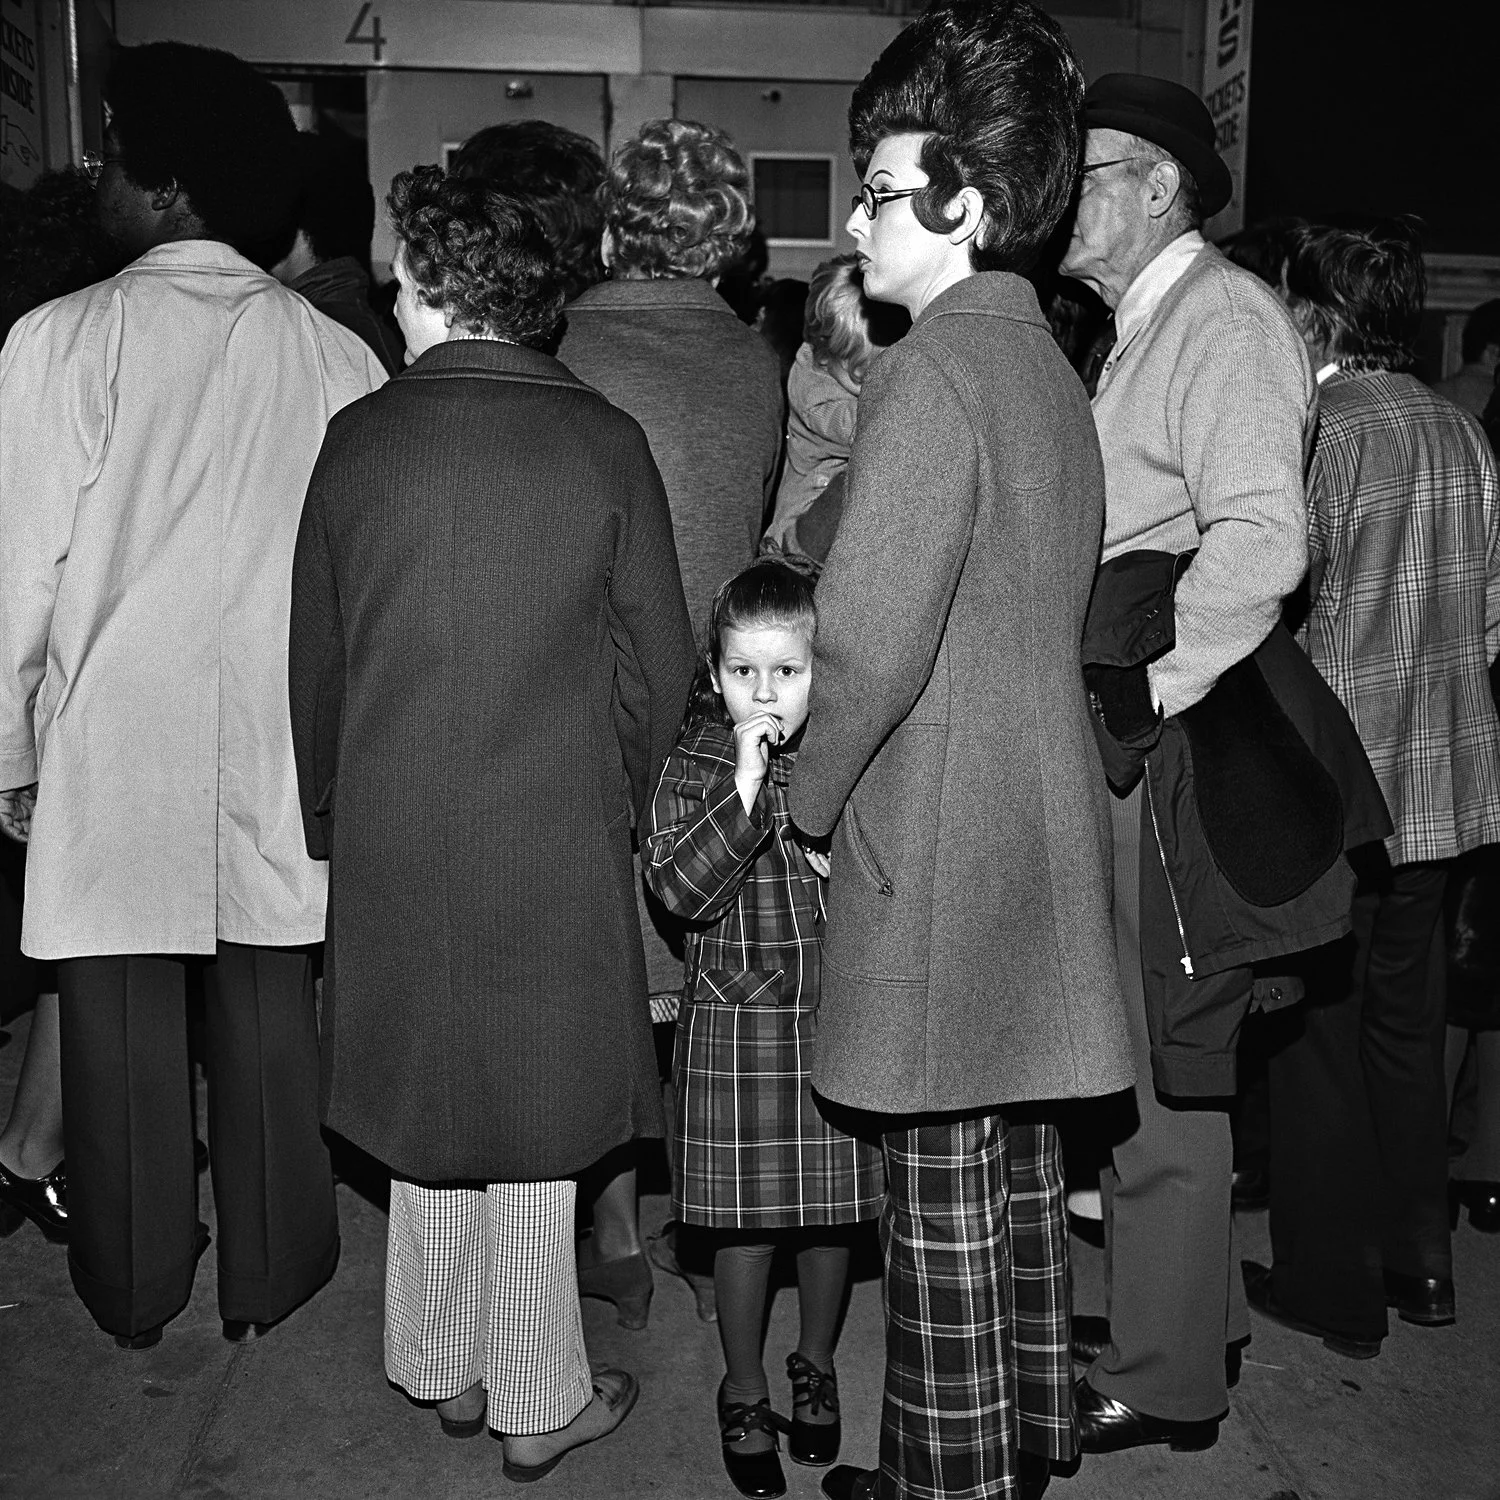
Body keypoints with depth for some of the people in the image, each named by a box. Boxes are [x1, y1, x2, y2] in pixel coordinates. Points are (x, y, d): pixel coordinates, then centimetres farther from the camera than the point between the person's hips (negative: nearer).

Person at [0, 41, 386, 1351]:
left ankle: (135, 1293, 29)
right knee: (270, 1016, 13)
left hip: (112, 748, -1)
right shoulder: (336, 357, -3)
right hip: (281, 752, 2)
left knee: (124, 1026, 12)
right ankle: (268, 1279, 28)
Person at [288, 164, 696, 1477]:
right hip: (557, 838, -2)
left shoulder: (360, 437, -2)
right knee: (533, 1114, 10)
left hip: (391, 838, 2)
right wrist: (616, 801, 11)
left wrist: (331, 813, 17)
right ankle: (539, 1404, 25)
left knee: (428, 1097, 17)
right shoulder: (605, 441, -6)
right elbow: (660, 665, -3)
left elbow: (314, 659, 5)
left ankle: (445, 1369, 34)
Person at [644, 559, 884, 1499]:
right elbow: (678, 889, -19)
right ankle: (745, 1394, 31)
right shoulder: (694, 765, -5)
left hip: (839, 1015, 2)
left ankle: (817, 1367, 39)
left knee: (834, 1211, 14)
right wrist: (746, 782, -24)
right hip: (739, 1023, -2)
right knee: (747, 1225, 8)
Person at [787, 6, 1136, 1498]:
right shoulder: (1046, 364, 13)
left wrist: (805, 803, -6)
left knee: (940, 1188, 3)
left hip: (937, 840, -9)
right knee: (1015, 1158, 20)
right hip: (1039, 823, 9)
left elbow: (872, 644, -21)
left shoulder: (931, 373, -15)